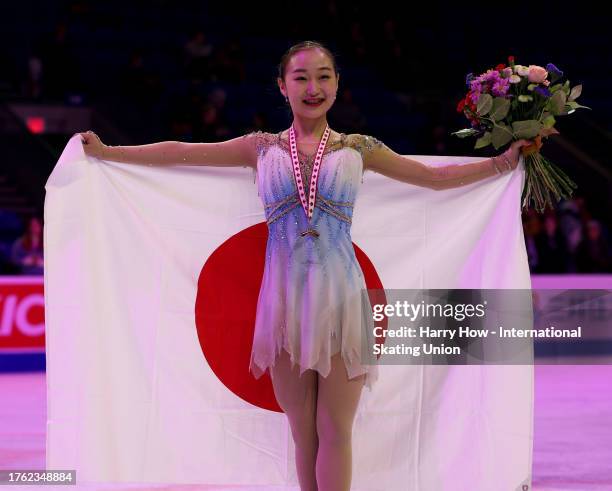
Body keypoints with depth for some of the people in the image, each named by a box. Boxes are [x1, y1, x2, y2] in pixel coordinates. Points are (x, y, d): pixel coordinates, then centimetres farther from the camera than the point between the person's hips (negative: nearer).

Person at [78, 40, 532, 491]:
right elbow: (180, 153, 12)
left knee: (335, 430, -2)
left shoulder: (358, 149, 7)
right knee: (303, 433, 5)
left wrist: (504, 161, 10)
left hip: (340, 297, -1)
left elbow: (436, 177, 14)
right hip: (285, 296, 1)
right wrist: (105, 152, 14)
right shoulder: (262, 148, 9)